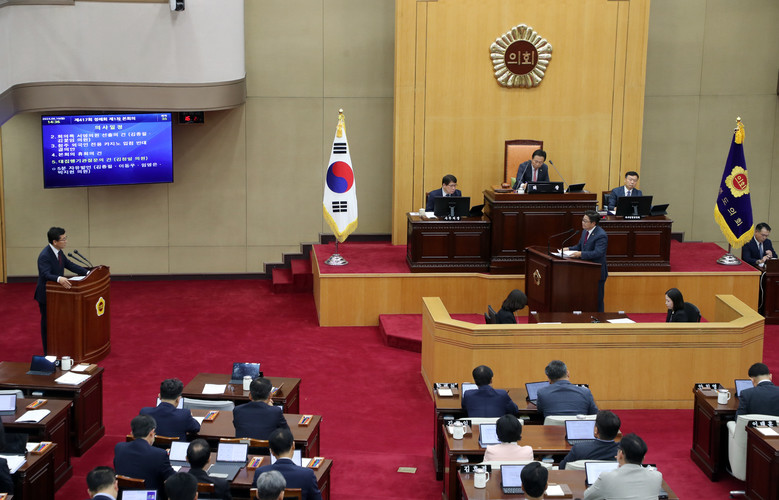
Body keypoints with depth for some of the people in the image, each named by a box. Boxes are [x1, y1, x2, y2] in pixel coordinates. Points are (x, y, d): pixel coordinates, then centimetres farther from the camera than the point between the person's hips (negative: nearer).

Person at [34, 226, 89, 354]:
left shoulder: (59, 252, 0)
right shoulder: (44, 256, -27)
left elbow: (69, 265, 7)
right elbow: (46, 274, -36)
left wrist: (87, 273, -2)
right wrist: (59, 279, -55)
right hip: (46, 294, -8)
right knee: (47, 323, 5)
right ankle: (48, 353, 17)